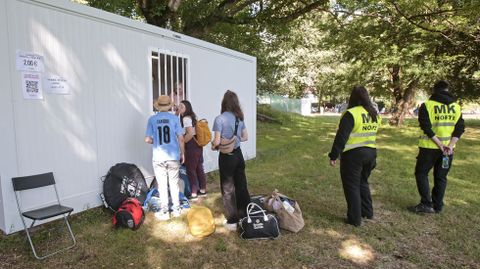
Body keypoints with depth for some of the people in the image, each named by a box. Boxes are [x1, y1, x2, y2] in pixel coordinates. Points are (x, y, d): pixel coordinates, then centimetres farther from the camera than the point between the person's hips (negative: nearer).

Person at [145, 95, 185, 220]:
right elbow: (181, 138, -4)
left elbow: (147, 140, -3)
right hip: (173, 156, 1)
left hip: (158, 158, 0)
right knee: (174, 183, 13)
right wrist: (182, 153, 8)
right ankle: (176, 209, 23)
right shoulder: (174, 118, -4)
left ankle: (164, 212, 16)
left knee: (162, 185, 8)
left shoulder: (152, 119, -2)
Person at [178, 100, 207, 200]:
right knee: (199, 168, 15)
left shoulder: (185, 118, -14)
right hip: (198, 145, 9)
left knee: (191, 170, 0)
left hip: (191, 147, -9)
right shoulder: (192, 116, 14)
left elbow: (190, 134, -24)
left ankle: (193, 194, 8)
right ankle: (203, 191, 25)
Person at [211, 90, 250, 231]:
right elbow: (245, 137, 10)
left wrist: (213, 146, 4)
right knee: (242, 186, 16)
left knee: (228, 189, 7)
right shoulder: (240, 118, 4)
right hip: (238, 154, 6)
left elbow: (217, 141, -16)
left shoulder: (220, 119, -15)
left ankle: (233, 221, 16)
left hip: (226, 157, -6)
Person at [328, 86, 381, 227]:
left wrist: (333, 156, -15)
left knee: (352, 186, 6)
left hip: (353, 154, -7)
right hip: (371, 152, 7)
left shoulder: (351, 114, -17)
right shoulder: (375, 114, 7)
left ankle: (355, 219, 13)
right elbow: (371, 133, 16)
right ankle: (368, 212, 34)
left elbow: (341, 137, -19)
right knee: (363, 182, 24)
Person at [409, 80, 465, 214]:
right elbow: (460, 128, 0)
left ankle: (426, 204, 2)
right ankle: (437, 206, 20)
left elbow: (426, 127, -16)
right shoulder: (456, 107, 7)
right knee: (441, 177, 14)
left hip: (430, 147, -4)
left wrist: (440, 145, -12)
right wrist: (450, 146, -8)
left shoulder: (427, 105, -8)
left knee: (421, 173, 8)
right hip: (448, 148, 5)